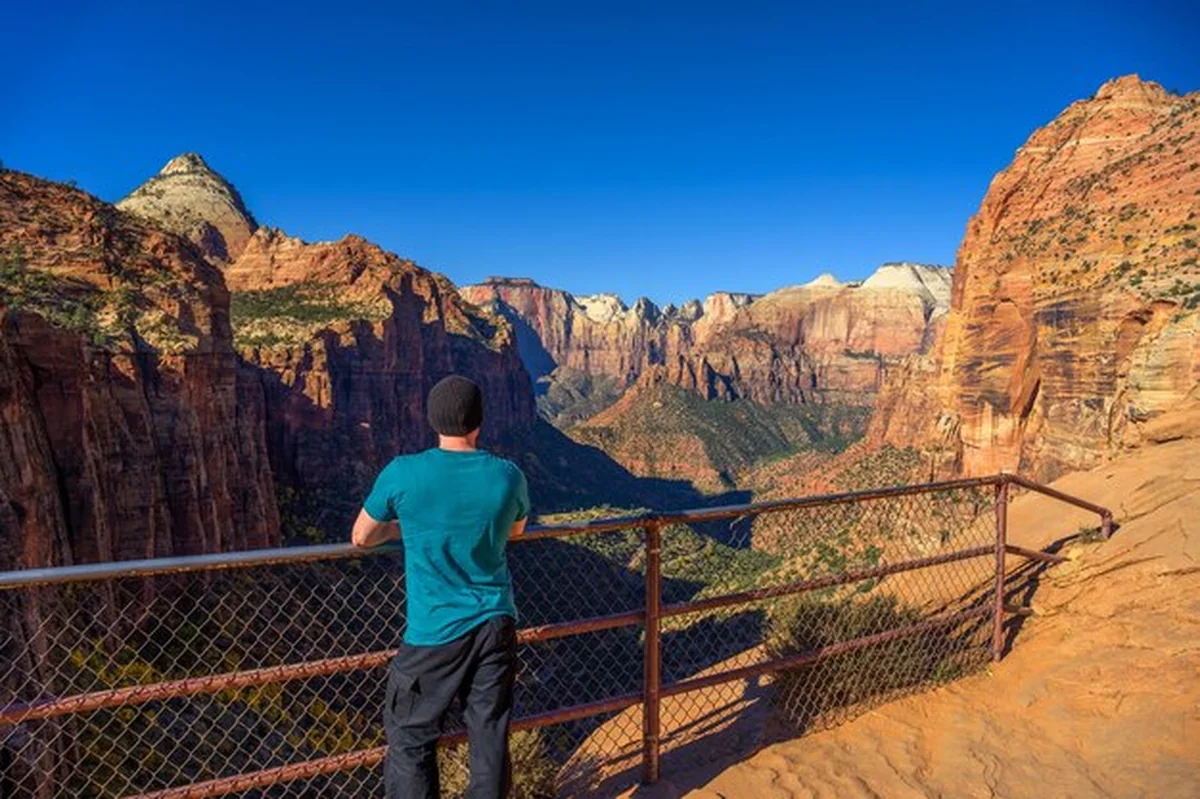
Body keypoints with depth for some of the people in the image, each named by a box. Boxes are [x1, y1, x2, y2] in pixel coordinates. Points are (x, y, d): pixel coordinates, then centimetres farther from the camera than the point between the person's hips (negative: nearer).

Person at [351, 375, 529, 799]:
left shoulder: (402, 474, -14)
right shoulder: (507, 475, -7)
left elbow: (361, 537, 2)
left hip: (435, 633, -2)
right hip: (496, 625, 3)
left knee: (410, 741, 16)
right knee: (490, 737, 15)